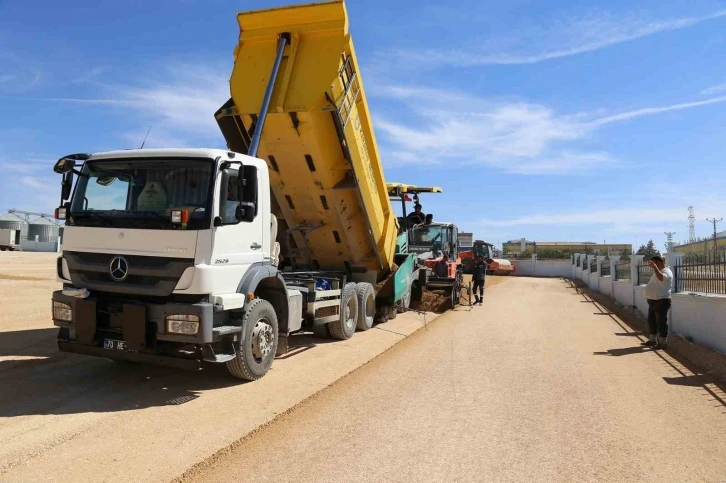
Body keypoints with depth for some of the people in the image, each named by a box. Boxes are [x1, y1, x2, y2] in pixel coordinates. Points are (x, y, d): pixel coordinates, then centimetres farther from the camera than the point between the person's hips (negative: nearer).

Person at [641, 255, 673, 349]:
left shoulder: (666, 272, -13)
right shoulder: (657, 272, 18)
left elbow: (661, 278, -37)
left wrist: (654, 267, -37)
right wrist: (649, 297, 22)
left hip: (661, 301, -10)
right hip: (653, 301, 10)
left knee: (661, 322, -3)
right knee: (651, 321, 15)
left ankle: (662, 342, 3)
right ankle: (652, 340, 24)